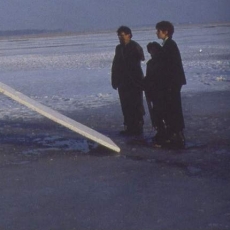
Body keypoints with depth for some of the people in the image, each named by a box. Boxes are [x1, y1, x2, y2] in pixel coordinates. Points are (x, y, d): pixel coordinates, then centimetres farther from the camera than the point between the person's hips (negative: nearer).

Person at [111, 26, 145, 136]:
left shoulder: (135, 47, -6)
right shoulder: (119, 48, 13)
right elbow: (115, 65, 16)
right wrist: (115, 80, 10)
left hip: (135, 81, -7)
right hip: (123, 82, 7)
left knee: (136, 105, -3)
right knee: (126, 106, 7)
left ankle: (138, 127, 3)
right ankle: (129, 127, 14)